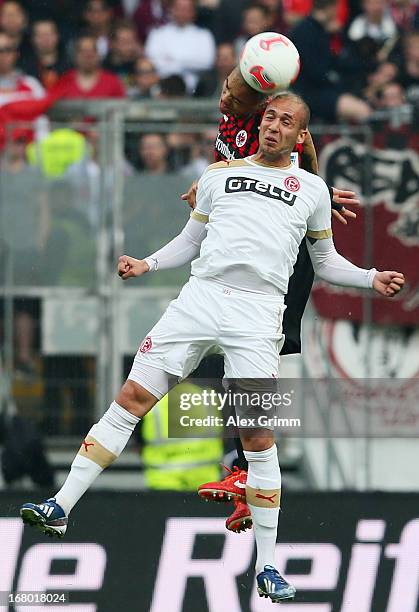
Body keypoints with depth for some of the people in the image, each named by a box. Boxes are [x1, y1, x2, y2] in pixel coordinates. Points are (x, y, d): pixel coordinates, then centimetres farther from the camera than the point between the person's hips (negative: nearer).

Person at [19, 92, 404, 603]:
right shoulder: (220, 174, 16)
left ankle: (266, 566, 1)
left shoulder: (312, 189, 14)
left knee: (258, 434, -6)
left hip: (258, 313, -1)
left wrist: (371, 279, 8)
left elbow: (325, 261, 23)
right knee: (132, 396, -6)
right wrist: (147, 264, 7)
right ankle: (61, 507, -2)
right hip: (201, 295, 2)